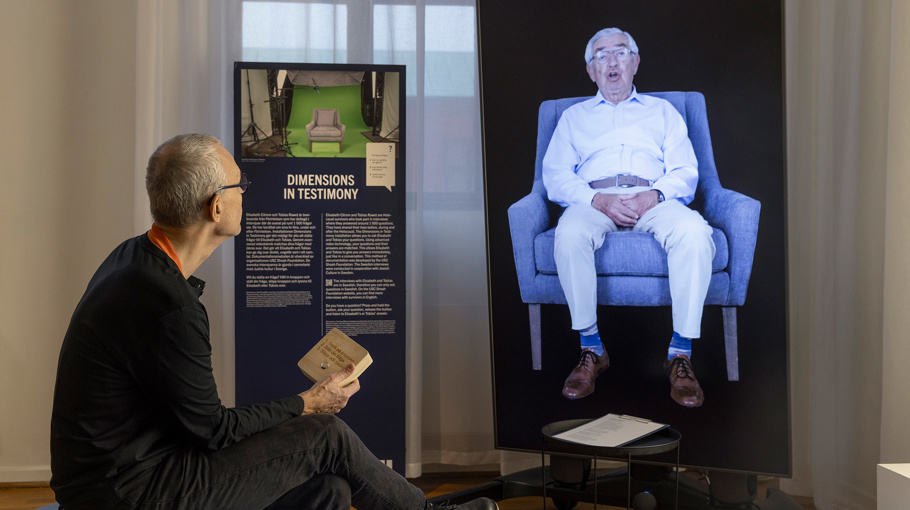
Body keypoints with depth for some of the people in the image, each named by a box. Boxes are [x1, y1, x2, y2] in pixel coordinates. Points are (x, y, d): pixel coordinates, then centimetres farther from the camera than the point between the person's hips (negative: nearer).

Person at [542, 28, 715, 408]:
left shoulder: (663, 112, 26)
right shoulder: (574, 116, 25)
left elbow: (685, 173, 13)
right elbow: (555, 175, 10)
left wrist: (655, 195, -11)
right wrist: (598, 199, -10)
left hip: (654, 199, 0)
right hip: (593, 200, 0)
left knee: (694, 233, -35)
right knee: (569, 234, -37)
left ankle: (680, 354, -28)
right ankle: (591, 350, -25)